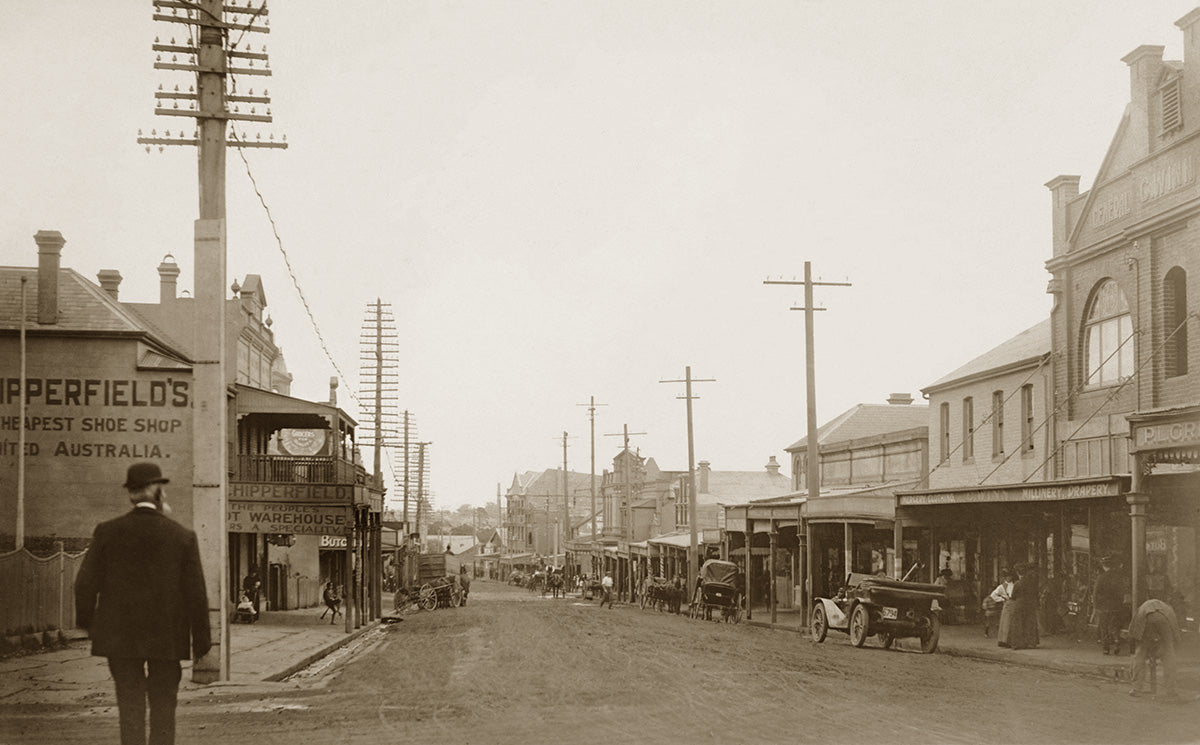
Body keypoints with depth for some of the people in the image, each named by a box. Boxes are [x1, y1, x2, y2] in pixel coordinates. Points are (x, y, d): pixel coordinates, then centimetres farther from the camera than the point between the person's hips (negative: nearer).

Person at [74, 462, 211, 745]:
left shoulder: (107, 532, -4)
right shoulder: (183, 537, -6)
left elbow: (86, 583, -1)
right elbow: (195, 592, -4)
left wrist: (86, 621, 17)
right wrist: (201, 639, 5)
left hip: (120, 635, 1)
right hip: (167, 637, -1)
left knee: (130, 704, 6)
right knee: (163, 706, 9)